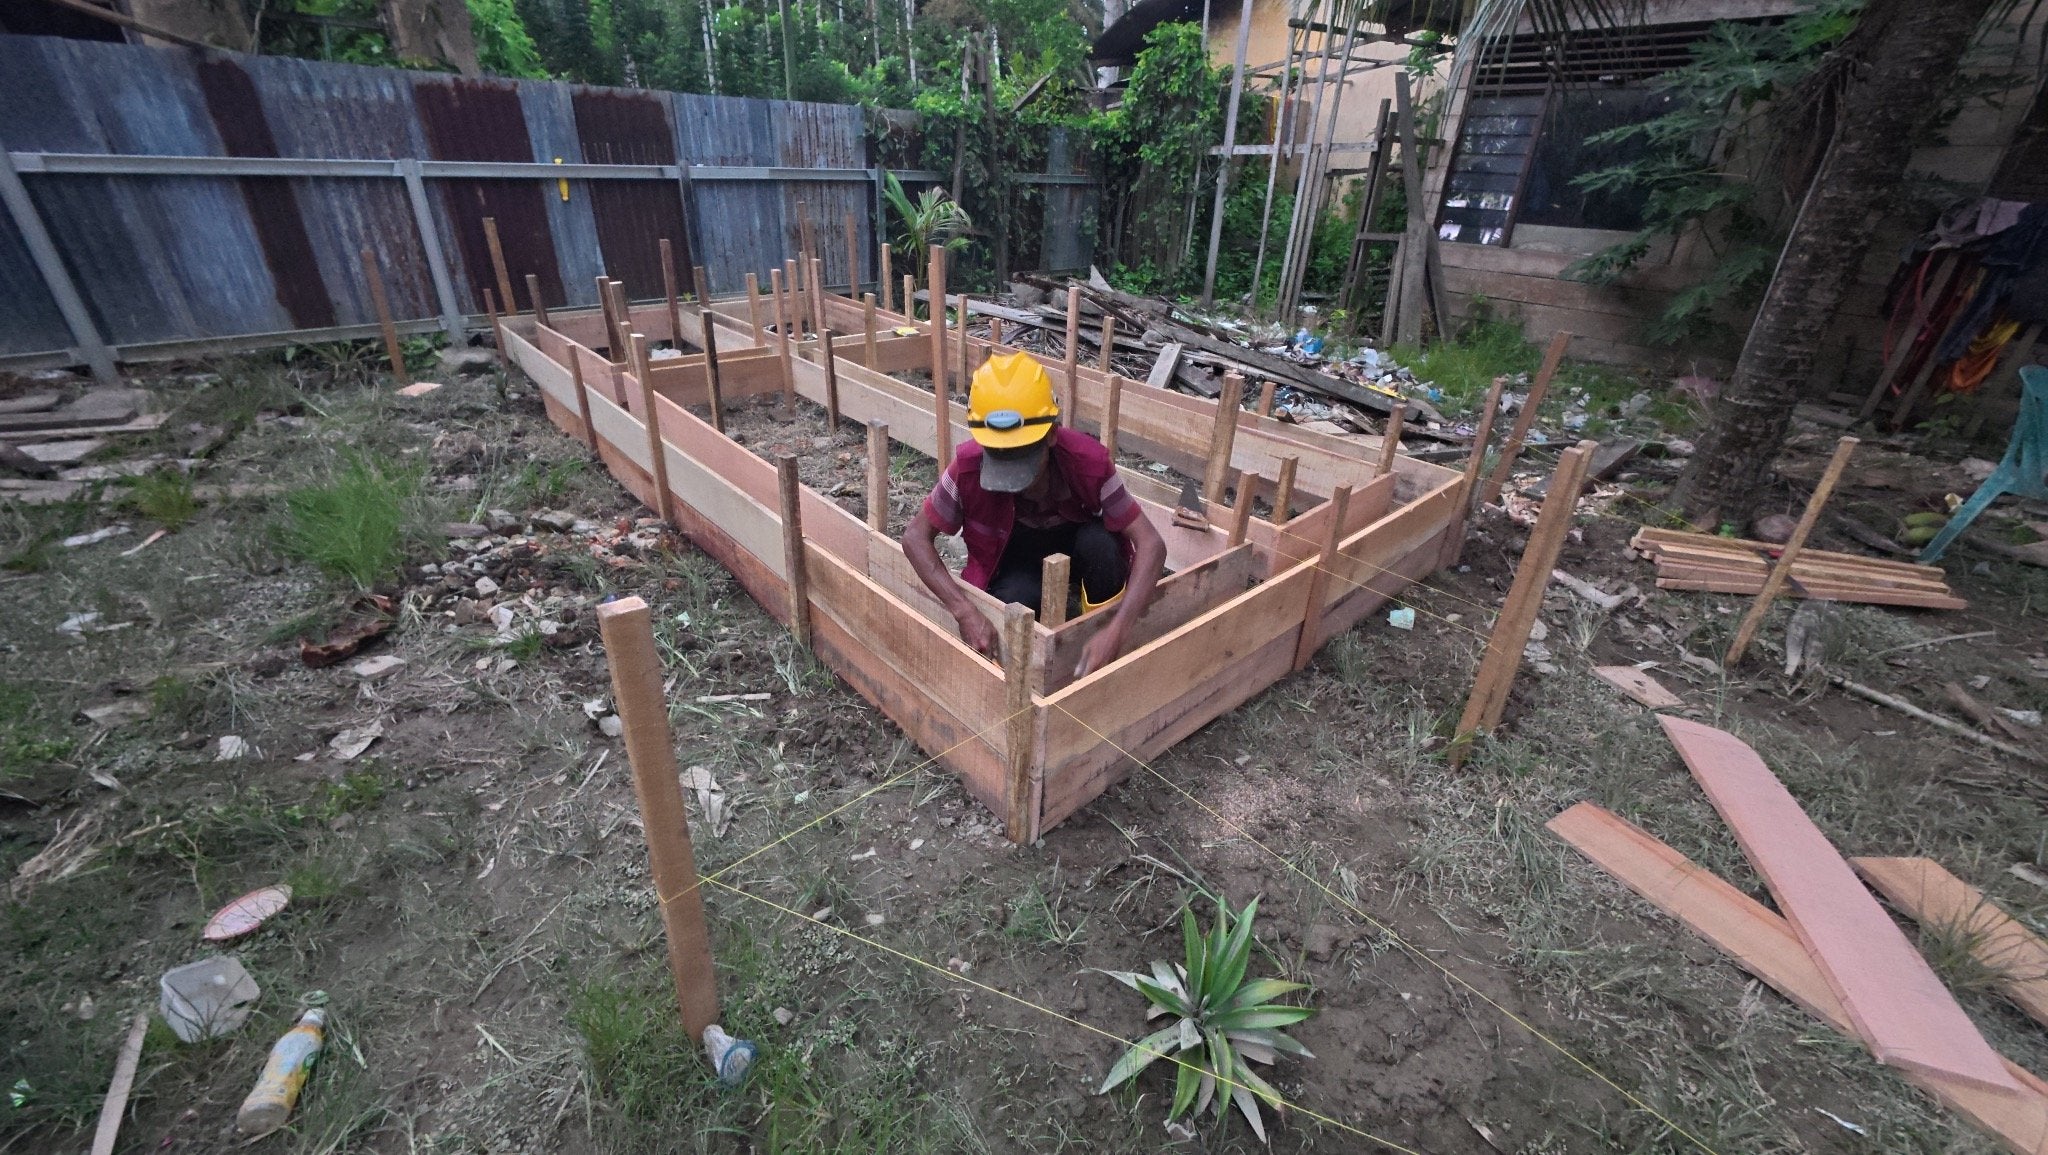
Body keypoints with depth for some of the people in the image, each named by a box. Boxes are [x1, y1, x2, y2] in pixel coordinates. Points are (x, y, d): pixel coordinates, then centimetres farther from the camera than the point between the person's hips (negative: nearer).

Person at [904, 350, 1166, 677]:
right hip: (1014, 556, 0)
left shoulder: (1089, 460, -33)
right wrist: (965, 612, -37)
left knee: (1100, 540, -34)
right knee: (1012, 604, -32)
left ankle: (1103, 626, -7)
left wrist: (1117, 631, -47)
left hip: (1075, 543, 1)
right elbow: (916, 537, -23)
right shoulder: (969, 466, -32)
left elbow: (1151, 544, -33)